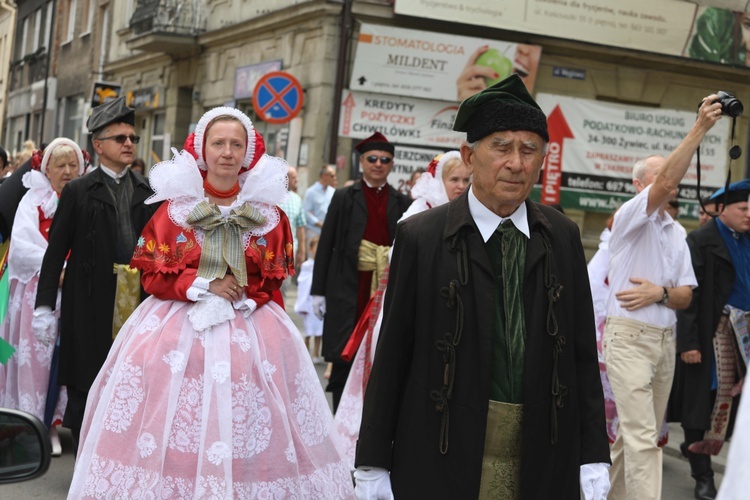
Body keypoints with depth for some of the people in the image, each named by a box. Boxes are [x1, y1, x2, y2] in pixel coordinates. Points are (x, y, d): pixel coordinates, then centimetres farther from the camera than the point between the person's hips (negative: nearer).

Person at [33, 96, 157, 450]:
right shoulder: (78, 191, 0)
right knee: (85, 383, 7)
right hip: (91, 300, -2)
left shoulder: (147, 191, 8)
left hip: (138, 298, 2)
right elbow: (56, 251, -2)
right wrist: (45, 305, -6)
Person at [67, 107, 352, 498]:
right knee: (167, 439, -4)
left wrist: (243, 296, -9)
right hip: (178, 327, 0)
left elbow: (275, 279, 10)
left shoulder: (268, 212, 5)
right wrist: (202, 285, -11)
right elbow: (151, 272, 2)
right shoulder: (175, 205, 3)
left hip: (250, 330, 1)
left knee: (249, 443, -4)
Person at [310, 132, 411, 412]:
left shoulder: (402, 203, 8)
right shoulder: (344, 197, 5)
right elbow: (326, 244, 4)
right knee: (344, 357, 3)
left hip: (386, 292, 1)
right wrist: (318, 290, -1)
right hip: (349, 289, -1)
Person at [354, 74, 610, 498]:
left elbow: (583, 353, 5)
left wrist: (593, 457, 2)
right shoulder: (421, 237, -5)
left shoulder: (563, 237, 4)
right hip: (442, 462, -2)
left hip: (543, 463, 3)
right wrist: (373, 464, -3)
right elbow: (391, 356, -4)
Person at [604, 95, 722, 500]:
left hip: (665, 339, 7)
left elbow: (686, 296, 11)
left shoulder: (676, 233, 16)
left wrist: (660, 292, -12)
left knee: (639, 434, 12)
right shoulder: (630, 216, -5)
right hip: (629, 335, -7)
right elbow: (665, 181, -24)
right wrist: (700, 128, -31)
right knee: (642, 438, -12)